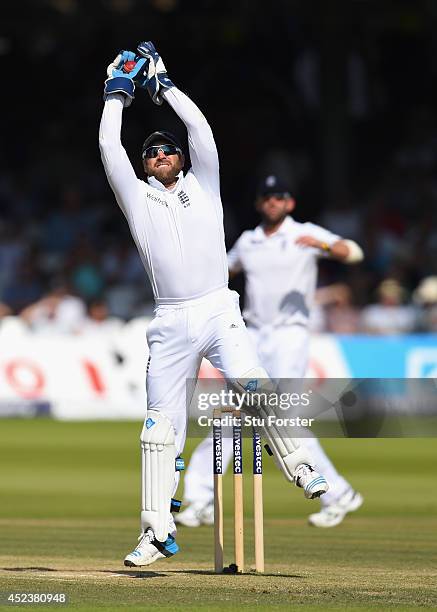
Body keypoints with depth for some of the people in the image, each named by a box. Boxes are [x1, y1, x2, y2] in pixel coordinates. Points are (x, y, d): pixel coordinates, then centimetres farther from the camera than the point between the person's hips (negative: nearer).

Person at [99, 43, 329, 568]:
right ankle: (157, 532, 2)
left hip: (219, 313, -1)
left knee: (255, 387, -25)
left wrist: (162, 86, 12)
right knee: (159, 427, -1)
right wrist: (117, 92, 12)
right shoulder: (136, 196, 14)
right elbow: (109, 147, 5)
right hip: (171, 323, 1)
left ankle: (300, 470, -15)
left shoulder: (203, 185, 15)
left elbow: (201, 130, 5)